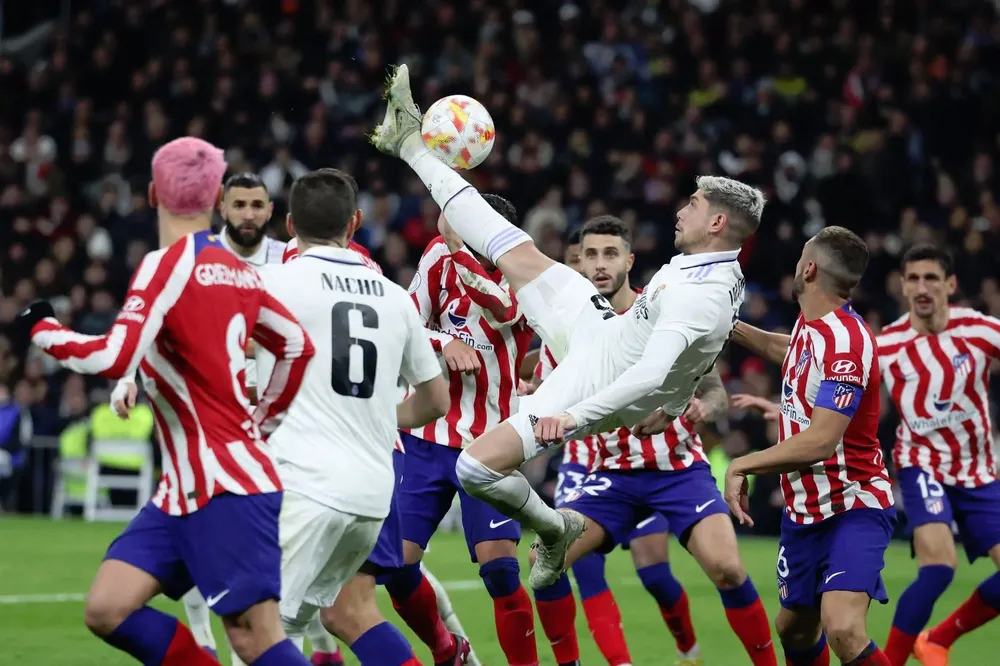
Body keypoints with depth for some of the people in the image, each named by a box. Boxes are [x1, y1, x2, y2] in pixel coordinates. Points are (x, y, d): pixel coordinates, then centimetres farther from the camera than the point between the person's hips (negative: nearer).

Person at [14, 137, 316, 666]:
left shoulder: (168, 264, -14)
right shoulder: (237, 271, 10)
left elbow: (114, 359, -24)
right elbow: (297, 346, 22)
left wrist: (42, 329, -8)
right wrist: (261, 422, 29)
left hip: (226, 486, -8)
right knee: (106, 611, 3)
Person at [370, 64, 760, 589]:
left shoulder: (700, 296, -32)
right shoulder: (723, 271, -2)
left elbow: (651, 376, -39)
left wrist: (574, 416, -39)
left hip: (595, 383, -9)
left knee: (476, 467, -20)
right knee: (517, 254, 9)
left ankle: (554, 528, 9)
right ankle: (411, 144, 17)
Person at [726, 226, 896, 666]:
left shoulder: (846, 340, -22)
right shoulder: (810, 326, 5)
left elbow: (821, 441, -29)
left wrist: (742, 466, -21)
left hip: (853, 508, -9)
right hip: (803, 510, 9)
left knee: (842, 628, -28)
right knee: (794, 628, 17)